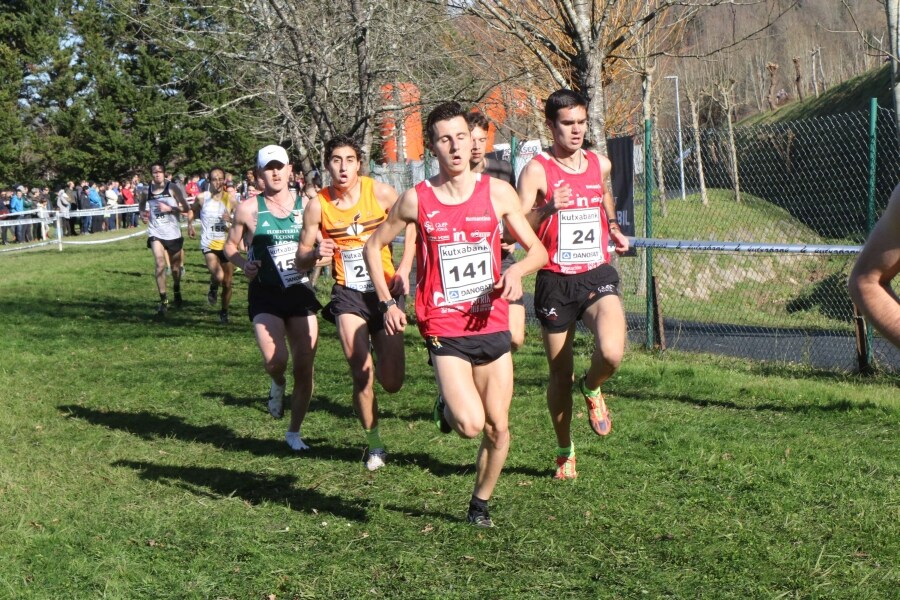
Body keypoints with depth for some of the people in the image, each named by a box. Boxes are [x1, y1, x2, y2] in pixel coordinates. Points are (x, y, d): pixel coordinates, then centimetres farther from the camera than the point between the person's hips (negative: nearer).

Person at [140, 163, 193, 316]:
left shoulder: (173, 188, -7)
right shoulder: (146, 190, 0)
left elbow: (186, 208, -7)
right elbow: (142, 207, 19)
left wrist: (169, 208, -19)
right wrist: (143, 215, -2)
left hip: (173, 233, 0)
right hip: (156, 233, 0)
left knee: (175, 266, 15)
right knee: (160, 264, -18)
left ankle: (177, 291, 45)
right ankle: (163, 301, -14)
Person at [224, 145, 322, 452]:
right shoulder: (248, 209, -2)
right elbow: (230, 245, 8)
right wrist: (243, 264, -12)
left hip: (300, 293, 3)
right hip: (265, 296, -2)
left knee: (304, 368, 1)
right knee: (275, 360, -22)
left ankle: (294, 432, 20)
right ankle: (278, 384, 17)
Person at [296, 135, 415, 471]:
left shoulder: (380, 193, -7)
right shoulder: (318, 206, -5)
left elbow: (411, 226, 6)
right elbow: (301, 260, 1)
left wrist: (404, 270, -6)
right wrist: (315, 254, -22)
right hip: (348, 294, 0)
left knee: (392, 383, 0)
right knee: (362, 376, -12)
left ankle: (385, 359, 39)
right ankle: (374, 444, 10)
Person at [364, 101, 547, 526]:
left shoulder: (497, 193, 2)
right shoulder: (416, 200, -2)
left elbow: (538, 250, 8)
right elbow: (373, 245, 12)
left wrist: (517, 270, -14)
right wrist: (387, 303, 2)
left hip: (492, 326, 3)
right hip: (444, 331, -2)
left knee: (498, 429, 5)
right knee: (470, 424, -18)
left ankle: (480, 503, 27)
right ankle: (446, 407, 16)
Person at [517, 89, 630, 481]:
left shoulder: (600, 164, 6)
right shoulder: (536, 170, -8)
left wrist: (612, 227, 13)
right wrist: (548, 208, -32)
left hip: (598, 276, 2)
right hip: (555, 282, -2)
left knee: (612, 352, -25)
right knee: (559, 375, 7)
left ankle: (592, 388, 11)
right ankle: (565, 452, 29)